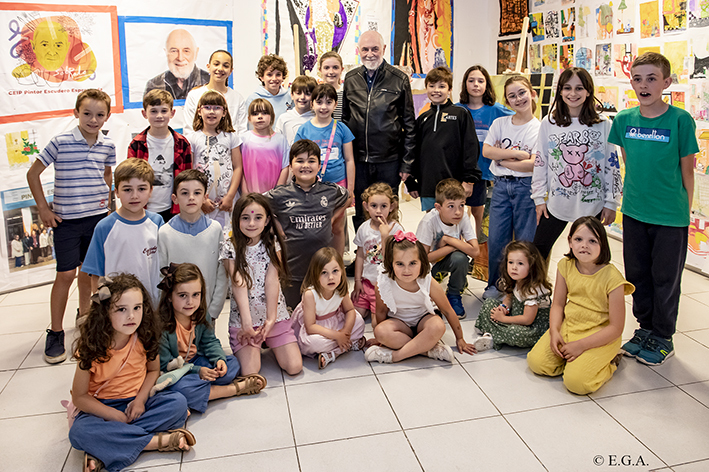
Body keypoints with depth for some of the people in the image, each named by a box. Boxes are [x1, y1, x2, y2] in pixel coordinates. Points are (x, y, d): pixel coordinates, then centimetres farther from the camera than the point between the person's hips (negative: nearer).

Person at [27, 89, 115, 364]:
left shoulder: (108, 146, 3)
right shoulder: (60, 143, -10)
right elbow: (33, 173, -1)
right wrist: (43, 209, -3)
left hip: (97, 217, 4)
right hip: (67, 219, -4)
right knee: (66, 274, -3)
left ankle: (84, 316, 35)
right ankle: (56, 333, 10)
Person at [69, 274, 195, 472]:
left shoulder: (145, 337, -10)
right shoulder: (92, 347, -18)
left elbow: (153, 370, 8)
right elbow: (79, 397, -11)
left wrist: (140, 400, -10)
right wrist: (115, 416, -19)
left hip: (136, 403, 3)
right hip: (103, 408, -3)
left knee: (178, 402, -22)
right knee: (79, 432, -33)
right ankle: (157, 441, -28)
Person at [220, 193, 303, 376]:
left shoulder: (273, 243, -1)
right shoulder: (230, 247, -5)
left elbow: (272, 281, -11)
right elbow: (239, 284, -16)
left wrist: (271, 318, -19)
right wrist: (247, 322, -25)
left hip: (275, 315, 2)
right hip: (243, 318, -1)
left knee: (294, 367, -5)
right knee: (250, 373, -13)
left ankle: (268, 343, 24)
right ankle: (254, 348, 20)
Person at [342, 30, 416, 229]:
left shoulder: (399, 79, -1)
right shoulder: (350, 79, 7)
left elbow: (409, 124, 1)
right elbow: (344, 119, 13)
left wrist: (407, 162, -2)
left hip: (389, 160, -2)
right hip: (358, 160, 3)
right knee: (360, 215, 11)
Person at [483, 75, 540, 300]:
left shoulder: (540, 128, -3)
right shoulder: (500, 123, 9)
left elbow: (533, 164, -12)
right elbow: (486, 150, -4)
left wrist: (501, 159, -6)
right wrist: (517, 154, -11)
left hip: (526, 187, -3)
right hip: (501, 186, 3)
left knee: (525, 240, 2)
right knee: (496, 239, 6)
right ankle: (495, 285, 22)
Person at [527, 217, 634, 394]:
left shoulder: (612, 278, -20)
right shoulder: (565, 266, -5)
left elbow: (616, 328, -16)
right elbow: (558, 304, 4)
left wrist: (581, 345, -20)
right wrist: (554, 332, -13)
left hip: (601, 336, -5)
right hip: (567, 326, 5)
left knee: (576, 381, -22)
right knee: (536, 361, -11)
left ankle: (608, 363, 8)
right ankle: (573, 360, 12)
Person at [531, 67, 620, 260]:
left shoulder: (603, 126, -1)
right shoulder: (548, 123, 2)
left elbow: (612, 166, 1)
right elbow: (539, 163, 4)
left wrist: (611, 202, 0)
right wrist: (539, 197, 2)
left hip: (592, 205, -1)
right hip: (556, 203, 1)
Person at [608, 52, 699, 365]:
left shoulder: (680, 119, -11)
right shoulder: (624, 119, 0)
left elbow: (687, 169, -5)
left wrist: (685, 210, -2)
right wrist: (632, 194, 10)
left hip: (670, 216, -4)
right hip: (634, 211, 4)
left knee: (665, 278, 8)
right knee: (637, 274, 15)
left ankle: (663, 338, 25)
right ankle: (645, 329, 33)